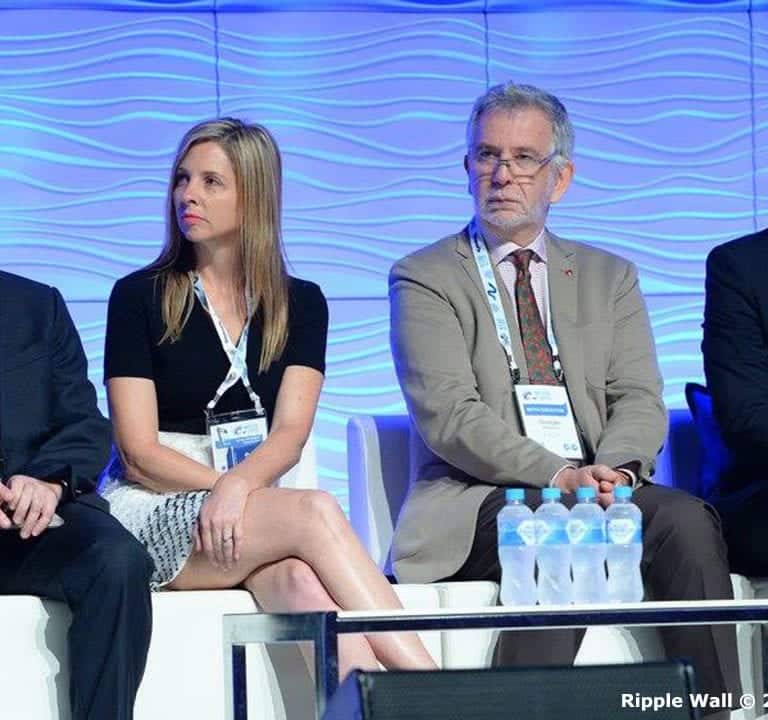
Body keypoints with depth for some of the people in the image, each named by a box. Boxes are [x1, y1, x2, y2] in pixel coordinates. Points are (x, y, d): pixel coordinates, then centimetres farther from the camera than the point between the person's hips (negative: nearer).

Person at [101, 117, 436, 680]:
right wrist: (225, 487, -17)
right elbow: (139, 452, -4)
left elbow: (290, 434, -3)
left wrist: (239, 487, -24)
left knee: (303, 581, -36)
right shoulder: (139, 297, 2)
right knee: (317, 513, -32)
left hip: (257, 507, 3)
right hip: (154, 509, -3)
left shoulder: (301, 304, 10)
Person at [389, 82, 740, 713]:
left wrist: (615, 467, -16)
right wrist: (557, 475, -20)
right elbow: (449, 415, -7)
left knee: (687, 519, -27)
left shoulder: (609, 277, 20)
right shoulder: (425, 279, 6)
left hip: (598, 491, 4)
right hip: (479, 503, -3)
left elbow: (639, 400, 8)